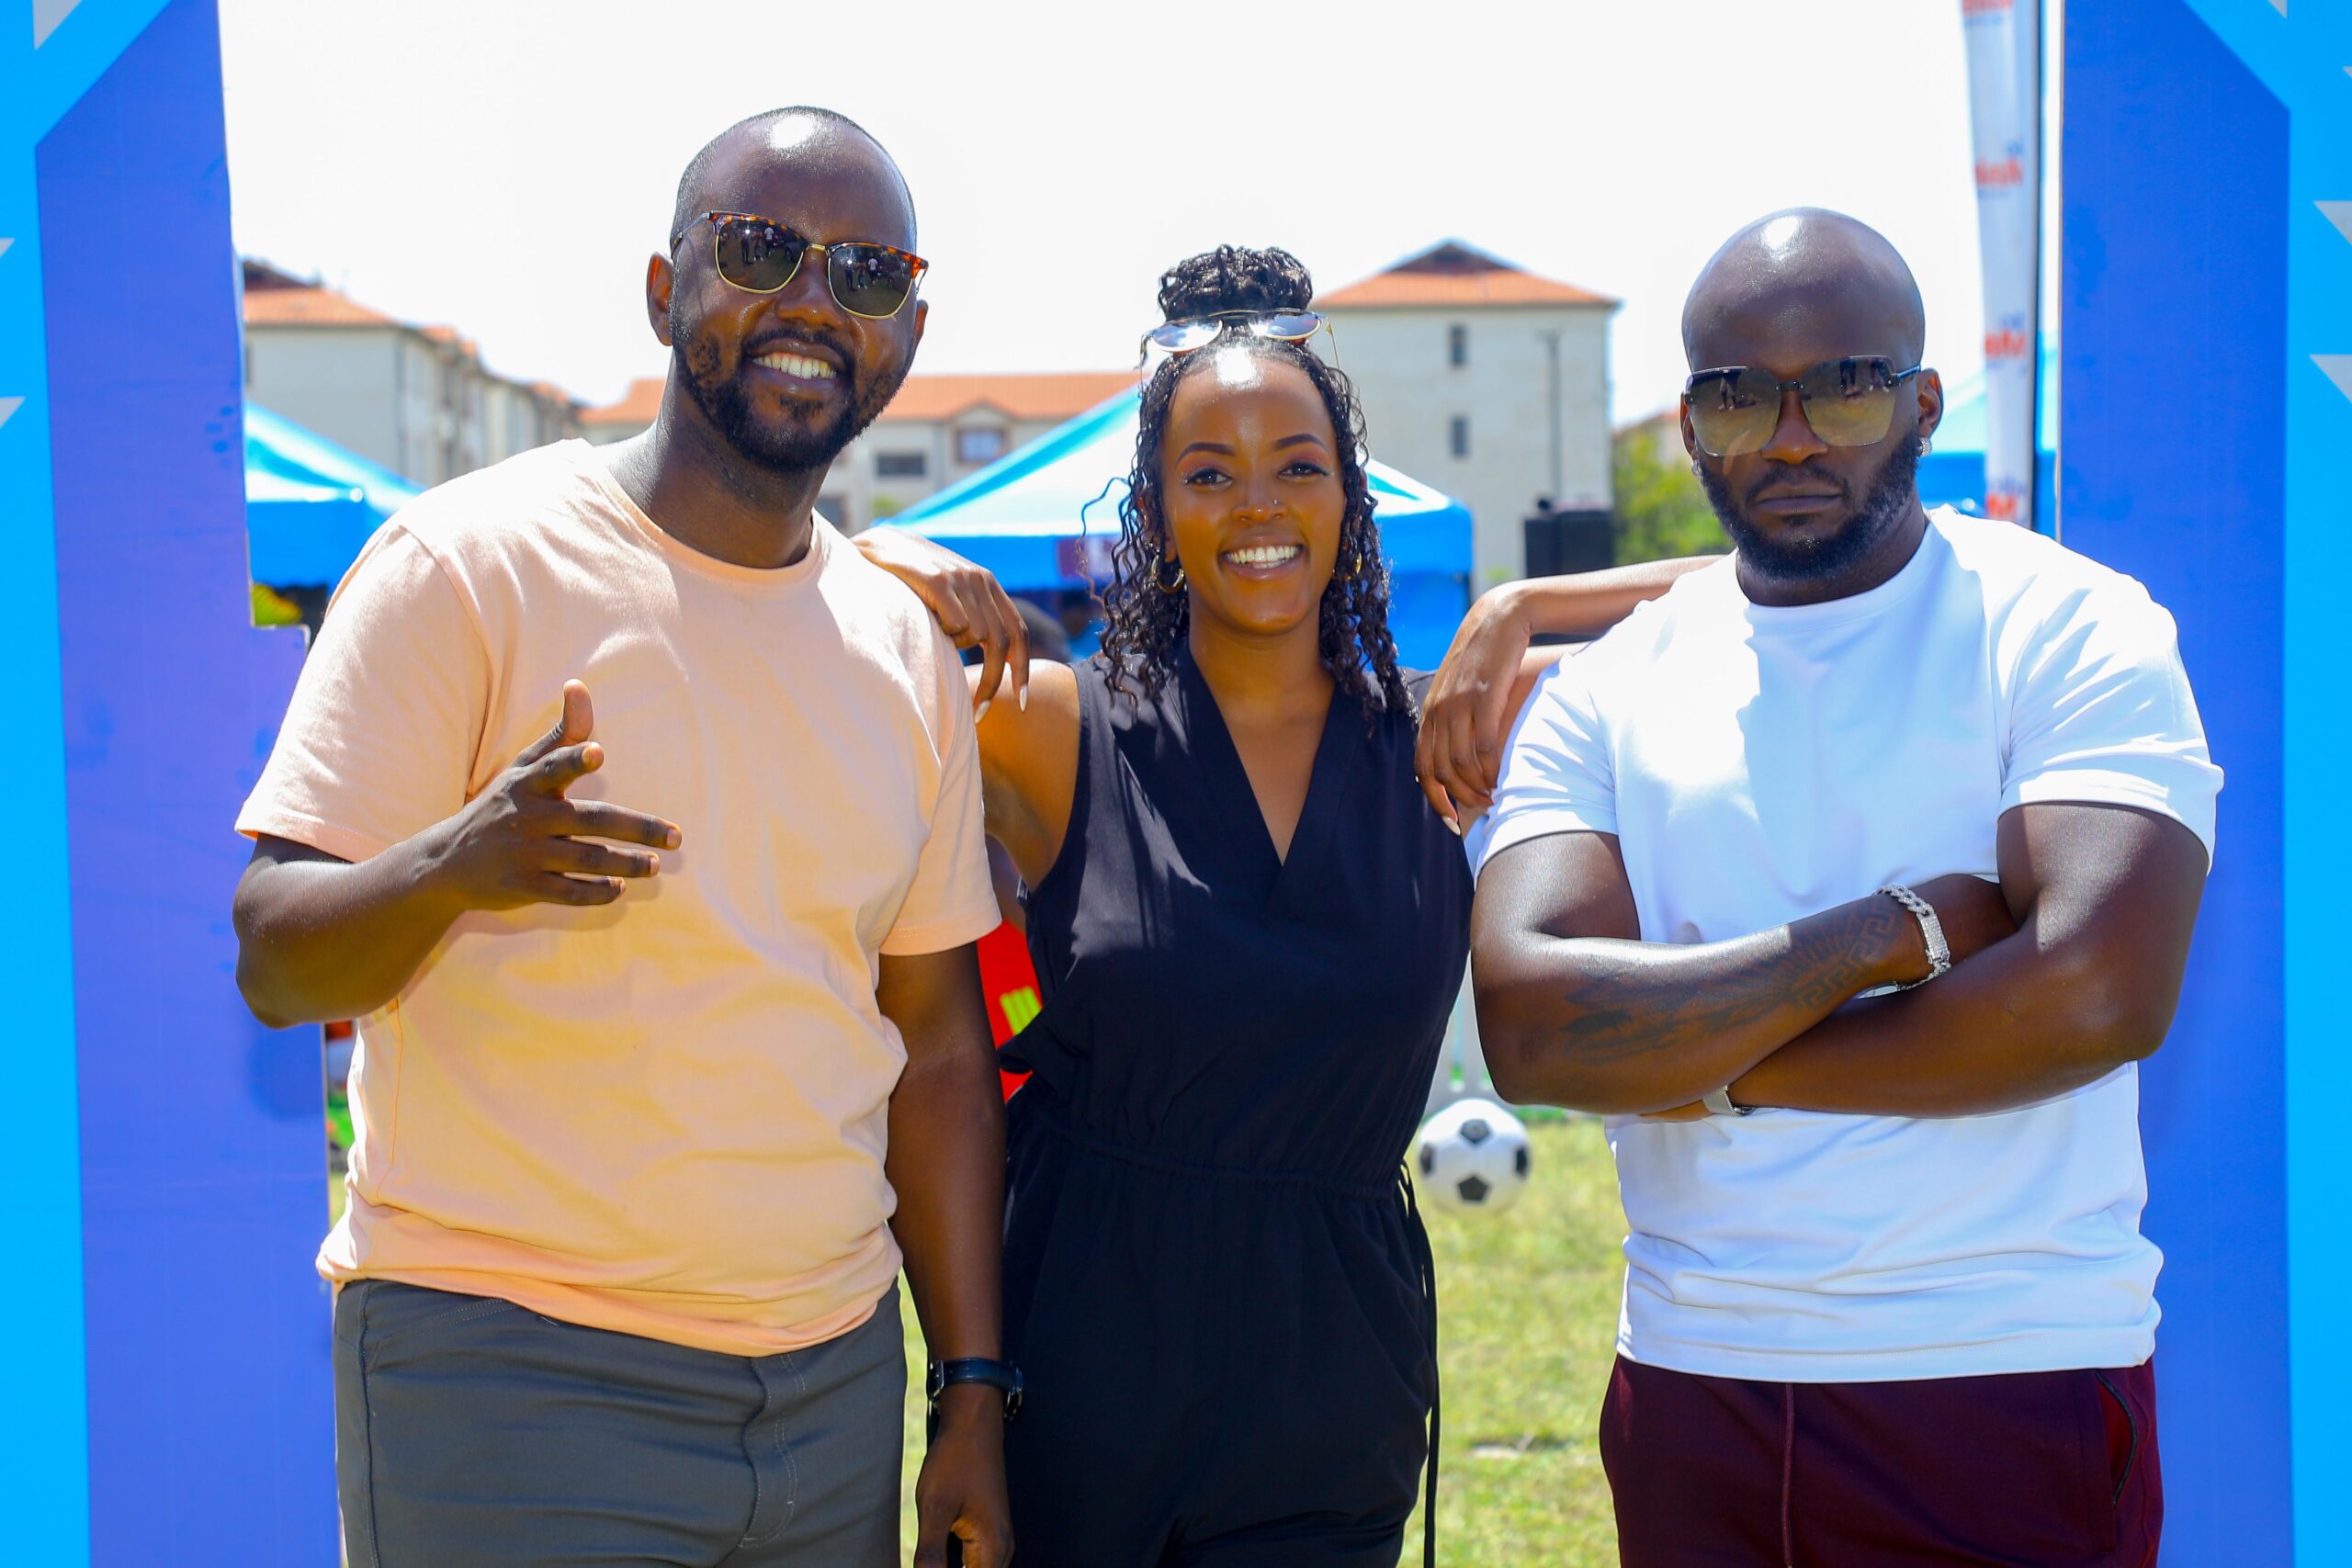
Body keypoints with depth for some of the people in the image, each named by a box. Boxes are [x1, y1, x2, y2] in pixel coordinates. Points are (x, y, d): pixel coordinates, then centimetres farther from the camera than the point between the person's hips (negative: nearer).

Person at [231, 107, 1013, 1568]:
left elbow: (935, 1043, 12)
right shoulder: (471, 561, -7)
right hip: (507, 1379, -5)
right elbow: (274, 963, -11)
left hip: (837, 1384, 5)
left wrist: (976, 1396, 8)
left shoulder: (905, 645, 9)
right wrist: (451, 867, -32)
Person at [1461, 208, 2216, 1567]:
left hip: (2012, 1391, -3)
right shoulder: (1605, 694, 4)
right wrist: (1893, 931, -15)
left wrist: (1704, 1063, -11)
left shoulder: (2073, 630, -5)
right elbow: (1528, 1023, -10)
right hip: (1688, 1387, 3)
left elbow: (2097, 992, -19)